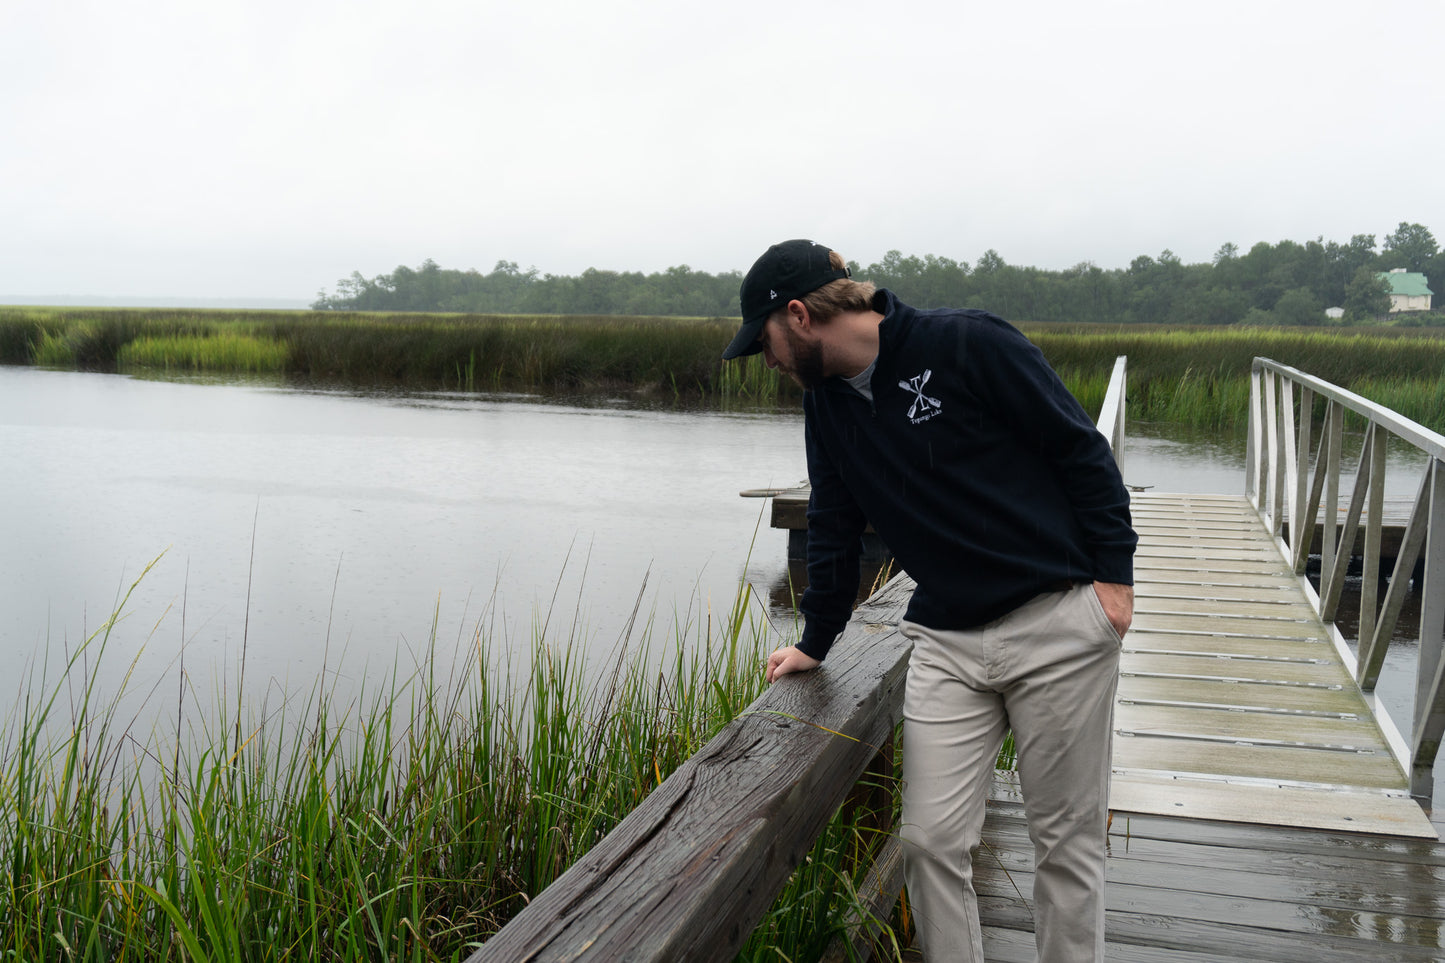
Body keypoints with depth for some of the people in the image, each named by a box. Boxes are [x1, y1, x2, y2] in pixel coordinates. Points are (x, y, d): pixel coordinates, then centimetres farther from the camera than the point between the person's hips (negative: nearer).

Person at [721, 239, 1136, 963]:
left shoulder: (971, 345, -11)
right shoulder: (825, 401, 9)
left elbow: (1081, 449, -7)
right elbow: (834, 527, 20)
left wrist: (1114, 575, -9)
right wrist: (815, 642, 25)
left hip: (1059, 625, -5)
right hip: (946, 643, 5)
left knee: (1066, 841, 5)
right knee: (929, 840, 0)